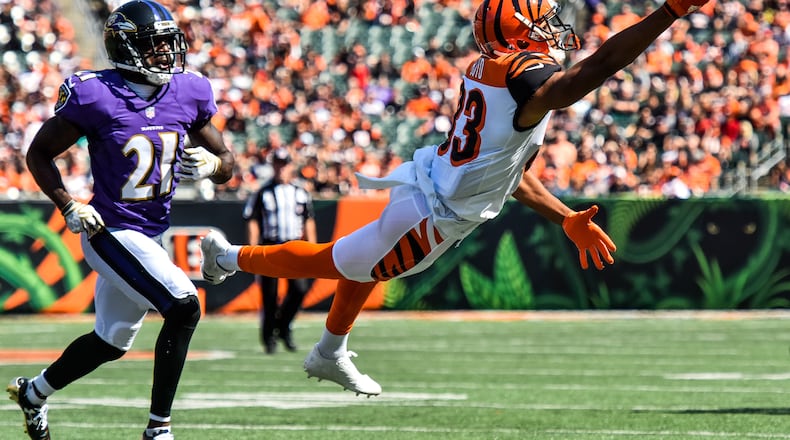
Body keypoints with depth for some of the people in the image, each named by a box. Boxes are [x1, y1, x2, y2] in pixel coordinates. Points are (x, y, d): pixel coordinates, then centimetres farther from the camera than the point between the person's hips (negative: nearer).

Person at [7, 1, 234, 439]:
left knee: (111, 341, 20)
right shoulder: (95, 96, -16)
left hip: (151, 235, 7)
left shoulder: (188, 93, 0)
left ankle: (34, 391, 45)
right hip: (112, 233, -7)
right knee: (184, 307, -23)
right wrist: (69, 207, -15)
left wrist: (211, 163, -14)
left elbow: (226, 161, 9)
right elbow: (39, 153, -4)